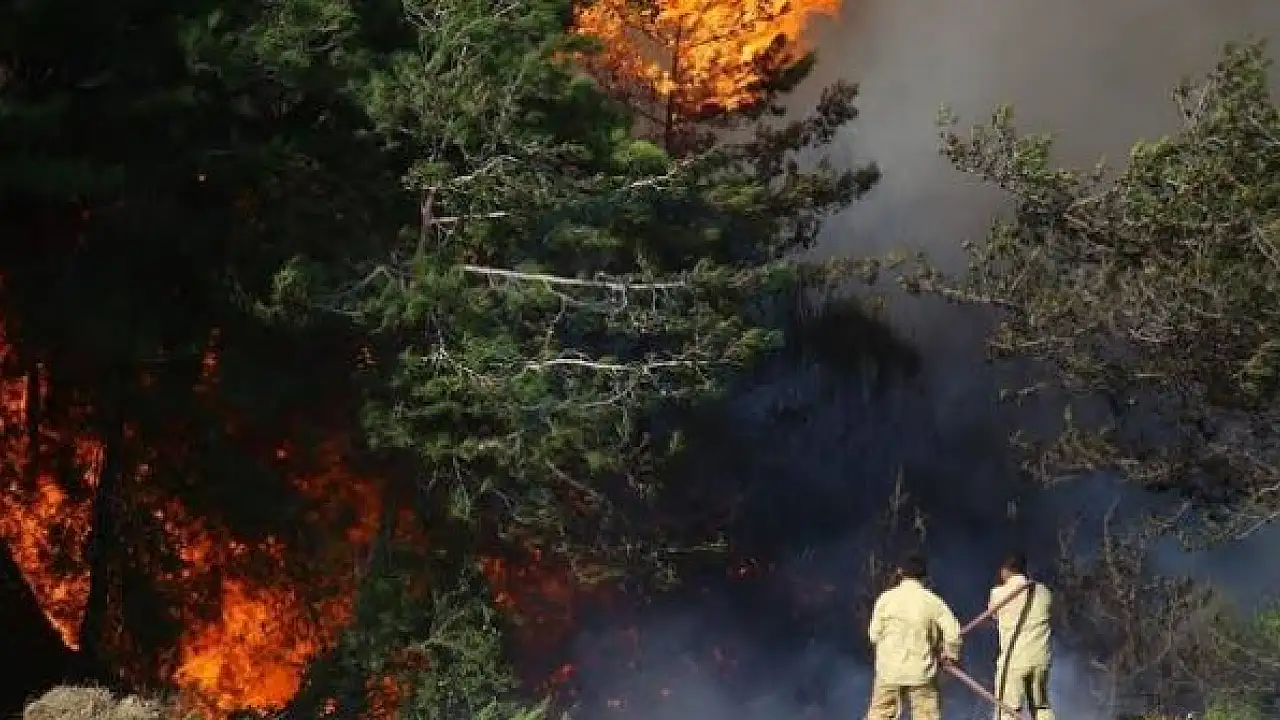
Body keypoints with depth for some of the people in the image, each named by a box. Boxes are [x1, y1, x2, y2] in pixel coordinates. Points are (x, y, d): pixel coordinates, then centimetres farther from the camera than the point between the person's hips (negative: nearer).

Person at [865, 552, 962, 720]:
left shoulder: (886, 598, -3)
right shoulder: (932, 601, -4)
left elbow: (874, 633, 0)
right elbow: (952, 631, -10)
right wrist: (950, 654, 7)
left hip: (890, 670, 1)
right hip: (921, 671, 0)